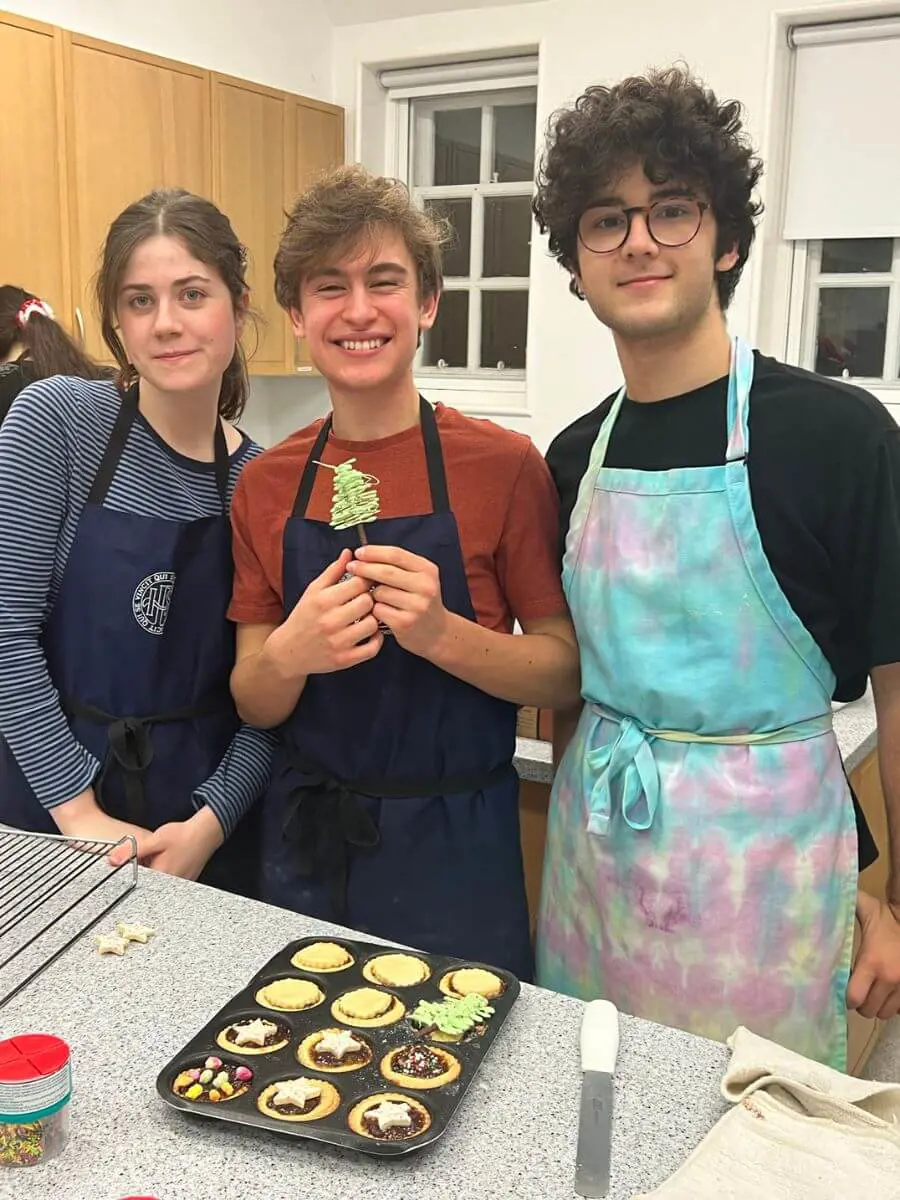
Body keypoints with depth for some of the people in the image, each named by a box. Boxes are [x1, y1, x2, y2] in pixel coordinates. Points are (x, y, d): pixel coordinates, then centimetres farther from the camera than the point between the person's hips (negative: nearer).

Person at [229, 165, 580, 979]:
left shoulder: (503, 467, -10)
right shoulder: (265, 485, -1)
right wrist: (288, 654, -20)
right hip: (304, 848, 3)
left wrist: (442, 633, -25)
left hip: (453, 849, -3)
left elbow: (565, 674, -8)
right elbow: (254, 706, 1)